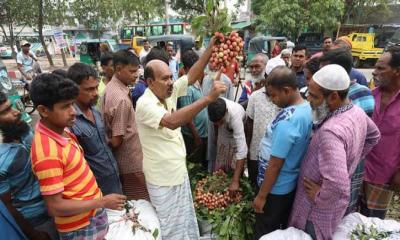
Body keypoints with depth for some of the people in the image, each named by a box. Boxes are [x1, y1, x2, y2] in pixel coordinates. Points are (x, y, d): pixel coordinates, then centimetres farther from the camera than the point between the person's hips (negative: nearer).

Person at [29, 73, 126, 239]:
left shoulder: (62, 130, -4)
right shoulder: (47, 153, -30)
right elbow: (55, 207, -26)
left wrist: (99, 202, 12)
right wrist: (103, 202, -20)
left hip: (93, 213, 7)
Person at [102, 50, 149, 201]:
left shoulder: (111, 86, 2)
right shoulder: (121, 99, -27)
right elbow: (117, 141, -22)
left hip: (125, 161, 9)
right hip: (131, 163, -9)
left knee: (129, 204, 24)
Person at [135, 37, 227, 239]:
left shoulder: (169, 92, -3)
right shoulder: (145, 104, -26)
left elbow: (192, 76, -4)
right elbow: (172, 121, -42)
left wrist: (210, 49, -14)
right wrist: (208, 98, -43)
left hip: (179, 172, 7)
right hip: (163, 179, -7)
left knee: (186, 222, 25)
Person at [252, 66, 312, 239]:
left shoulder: (286, 121, -31)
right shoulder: (308, 108, -3)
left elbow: (275, 165, -25)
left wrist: (261, 196, -14)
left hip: (276, 188, -8)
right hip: (292, 183, 8)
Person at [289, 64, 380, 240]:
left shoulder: (330, 131, -37)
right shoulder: (357, 111, -7)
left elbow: (337, 185, -41)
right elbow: (374, 135, 15)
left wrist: (319, 197, -21)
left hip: (320, 208, -8)